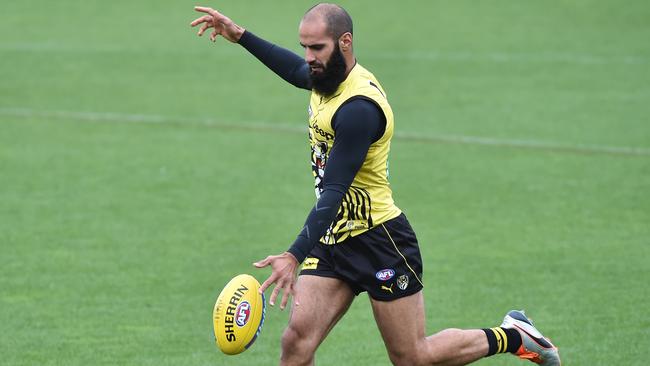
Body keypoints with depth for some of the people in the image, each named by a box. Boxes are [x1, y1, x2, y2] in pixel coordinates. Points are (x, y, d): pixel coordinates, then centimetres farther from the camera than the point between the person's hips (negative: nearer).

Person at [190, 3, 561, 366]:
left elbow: (334, 192, -30)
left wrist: (294, 256, -37)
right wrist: (240, 36, 28)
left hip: (379, 241, -8)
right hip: (332, 241, 8)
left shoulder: (359, 109, -24)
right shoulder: (327, 78, 3)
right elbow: (295, 69, 30)